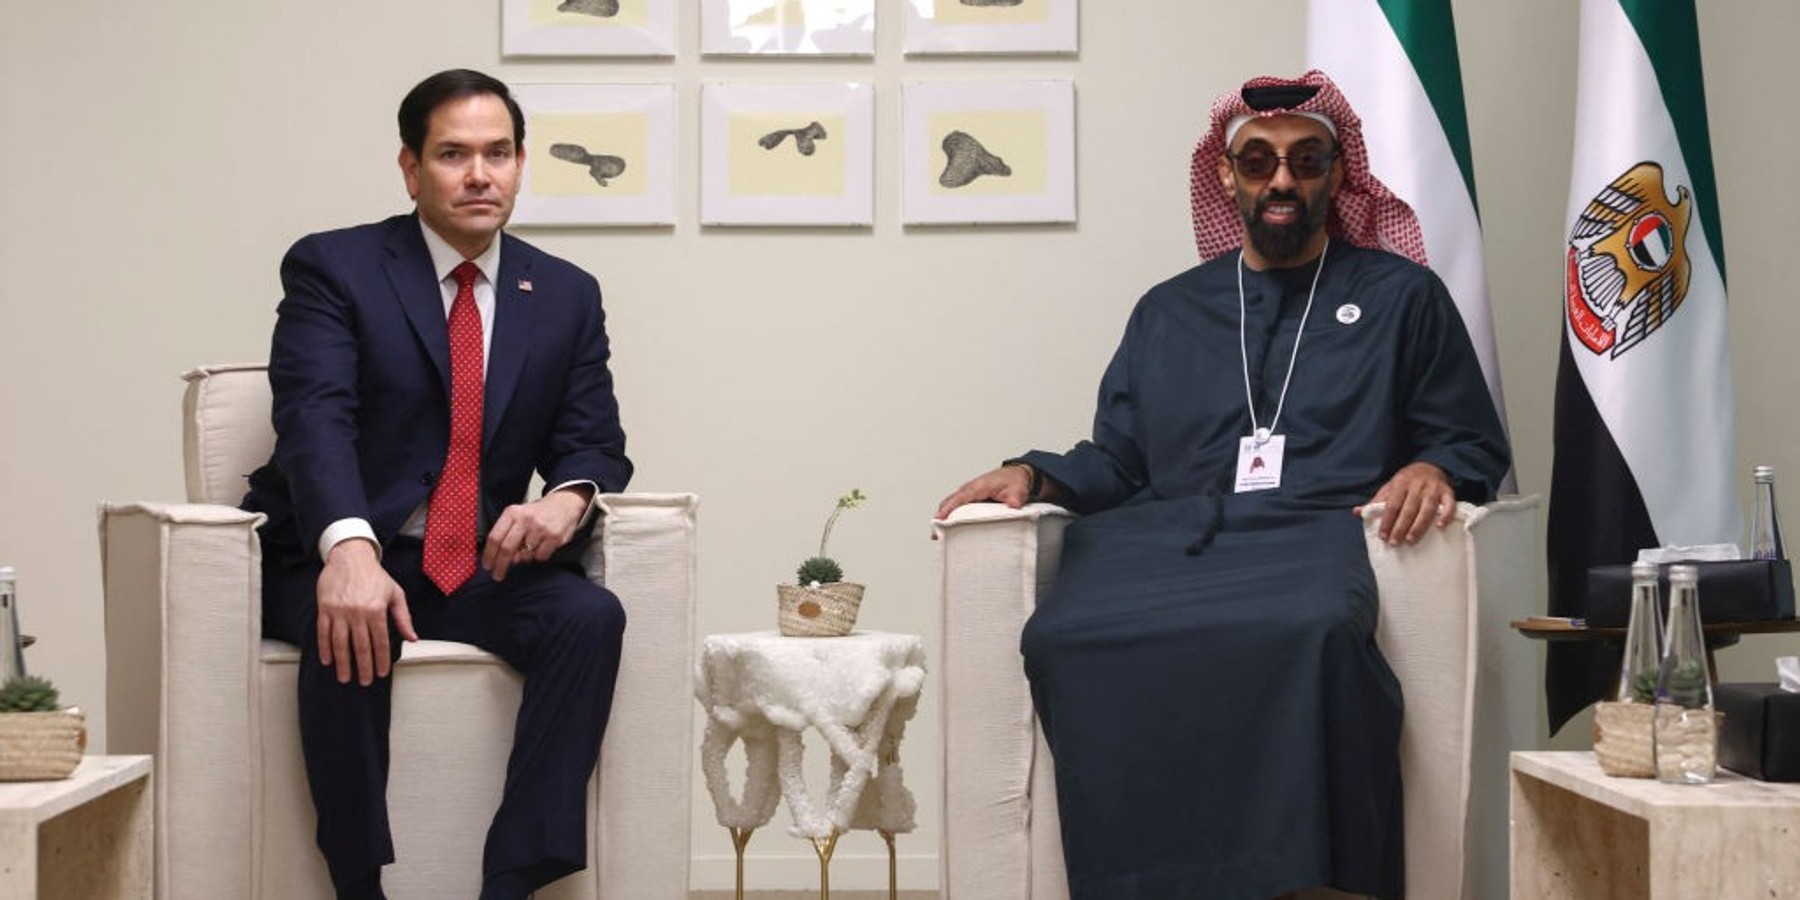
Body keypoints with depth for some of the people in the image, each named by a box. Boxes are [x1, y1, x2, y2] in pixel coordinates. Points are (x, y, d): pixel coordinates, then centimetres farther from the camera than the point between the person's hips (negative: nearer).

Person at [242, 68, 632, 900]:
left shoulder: (567, 296, 10)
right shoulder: (332, 268, -4)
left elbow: (596, 443, 6)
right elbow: (314, 418, -20)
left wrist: (569, 497, -22)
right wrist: (350, 549, -40)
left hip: (482, 567, 4)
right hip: (339, 560, -3)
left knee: (590, 616, -26)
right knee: (350, 634, -36)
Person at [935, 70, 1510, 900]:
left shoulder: (1401, 296, 19)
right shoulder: (1168, 313, 27)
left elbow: (1474, 447, 15)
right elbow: (1115, 463, 23)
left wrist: (1433, 471, -8)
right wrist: (1033, 476, 3)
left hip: (1317, 536, -2)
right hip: (1168, 538, 3)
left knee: (1312, 630, -41)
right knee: (1065, 640, -32)